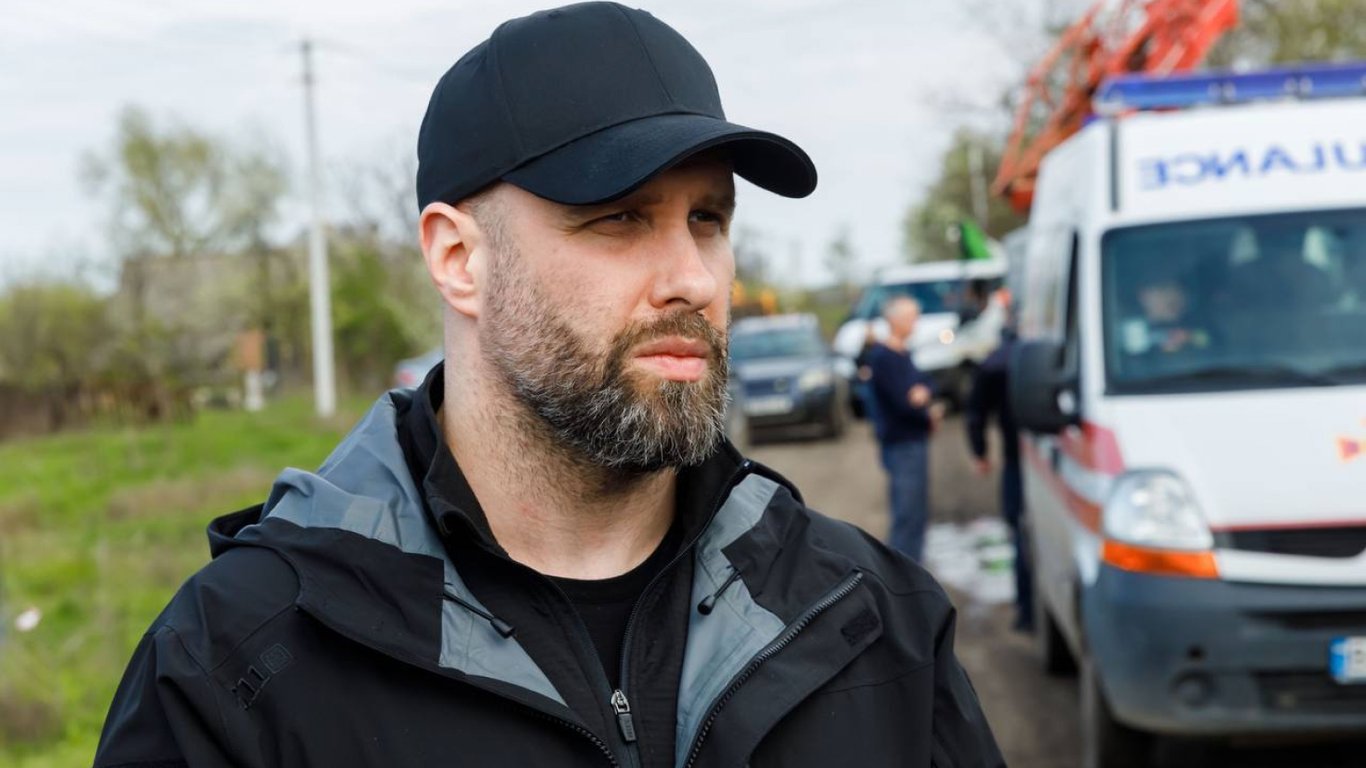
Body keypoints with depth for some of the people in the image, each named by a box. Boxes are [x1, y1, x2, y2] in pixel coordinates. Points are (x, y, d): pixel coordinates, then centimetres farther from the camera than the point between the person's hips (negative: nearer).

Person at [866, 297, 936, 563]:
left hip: (914, 442, 10)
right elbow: (903, 403, -21)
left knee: (917, 516, 16)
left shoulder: (902, 355, 14)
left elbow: (925, 384, 12)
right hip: (902, 444, -10)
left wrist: (924, 393, -10)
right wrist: (928, 413, -5)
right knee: (907, 519, -9)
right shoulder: (883, 357, -17)